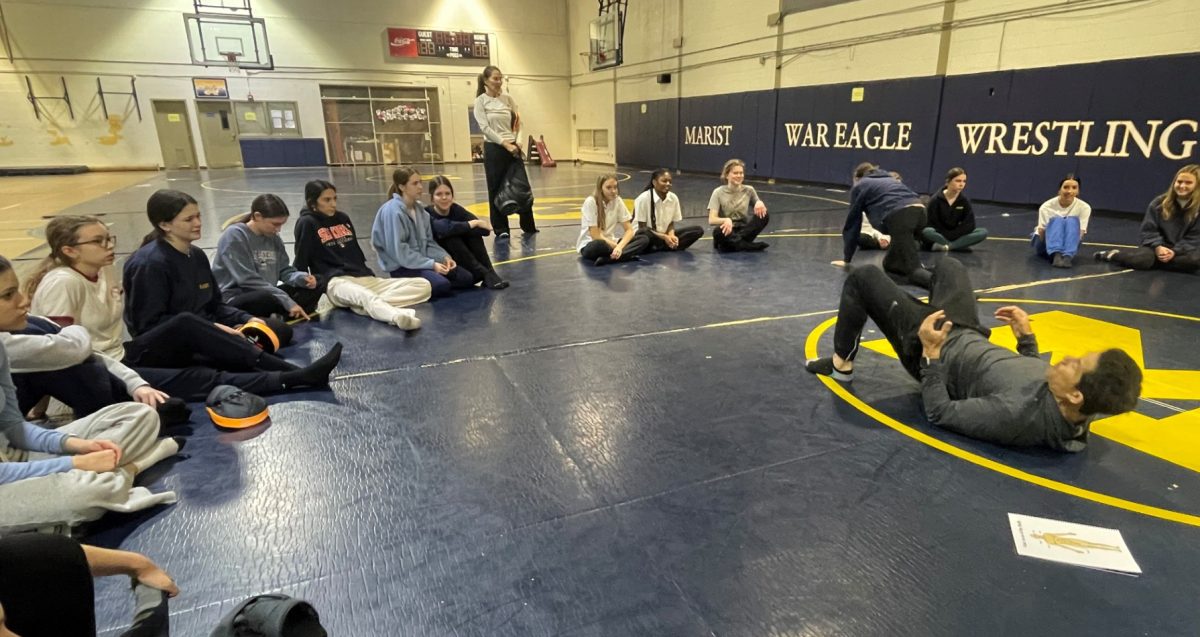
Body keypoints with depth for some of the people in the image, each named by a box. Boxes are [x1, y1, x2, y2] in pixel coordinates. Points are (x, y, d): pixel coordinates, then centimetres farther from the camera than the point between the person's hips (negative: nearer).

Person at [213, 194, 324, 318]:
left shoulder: (273, 237, 7)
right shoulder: (234, 235, -14)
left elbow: (284, 270, 12)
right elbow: (248, 280, -21)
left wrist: (302, 278, -12)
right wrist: (287, 301, -24)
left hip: (267, 294, 7)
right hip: (235, 299, -7)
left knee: (317, 286, -5)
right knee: (267, 298, -39)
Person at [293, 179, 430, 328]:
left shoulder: (343, 218, 20)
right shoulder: (307, 223, 1)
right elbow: (300, 263, 0)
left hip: (366, 279, 7)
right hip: (337, 282, -7)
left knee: (423, 286, -13)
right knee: (366, 297, -43)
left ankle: (368, 305, -34)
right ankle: (400, 316, -74)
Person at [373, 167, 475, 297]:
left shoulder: (419, 208, 6)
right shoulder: (393, 211, -18)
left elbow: (428, 241, 11)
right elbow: (398, 250, -22)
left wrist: (444, 257, -8)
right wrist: (431, 264, -23)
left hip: (423, 260, 8)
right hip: (402, 266, -8)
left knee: (467, 278, 0)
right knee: (442, 286, -30)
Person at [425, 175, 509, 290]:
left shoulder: (456, 209, -4)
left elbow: (485, 229, -16)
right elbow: (444, 228, -40)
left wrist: (459, 227, -26)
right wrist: (472, 223, -30)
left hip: (461, 259, 4)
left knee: (472, 232, -18)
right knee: (451, 238, -29)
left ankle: (489, 272, -23)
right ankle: (484, 274, -29)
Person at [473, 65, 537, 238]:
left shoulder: (507, 98, 9)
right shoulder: (481, 101, -3)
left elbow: (517, 122, 13)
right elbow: (485, 128, -11)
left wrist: (518, 141, -4)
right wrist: (505, 144, -17)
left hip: (513, 147, 4)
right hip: (494, 148, -4)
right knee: (496, 189, 2)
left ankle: (528, 225, 15)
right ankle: (501, 228, 12)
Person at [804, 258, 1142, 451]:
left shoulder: (1016, 415, -41)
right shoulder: (1074, 411, -17)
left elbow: (939, 412, -28)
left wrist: (932, 354, -27)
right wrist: (1026, 337, 3)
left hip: (937, 349, -7)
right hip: (971, 339, 7)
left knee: (863, 277, -5)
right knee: (948, 265, 26)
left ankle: (842, 363, 17)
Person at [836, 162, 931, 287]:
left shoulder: (859, 186, 21)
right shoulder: (889, 178, 38)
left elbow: (852, 223, 21)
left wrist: (846, 259, 27)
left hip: (899, 216, -6)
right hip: (919, 211, 6)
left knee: (912, 269, -10)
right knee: (890, 263, 19)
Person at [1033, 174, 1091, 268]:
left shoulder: (1084, 207, -13)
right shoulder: (1047, 207, -18)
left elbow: (1080, 234, -16)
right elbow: (1041, 232, -15)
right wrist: (1042, 230, -33)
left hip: (1068, 245, 2)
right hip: (1044, 245, -2)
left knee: (1072, 221, -29)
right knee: (1057, 220, -31)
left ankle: (1068, 256, -48)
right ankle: (1056, 255, -54)